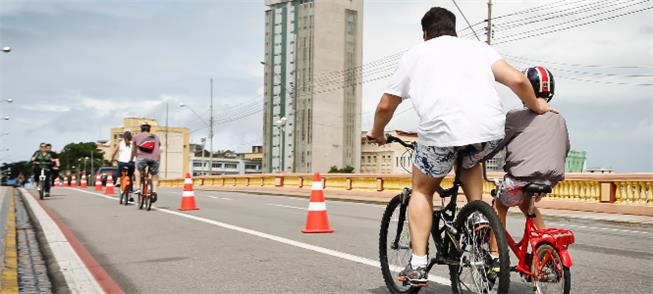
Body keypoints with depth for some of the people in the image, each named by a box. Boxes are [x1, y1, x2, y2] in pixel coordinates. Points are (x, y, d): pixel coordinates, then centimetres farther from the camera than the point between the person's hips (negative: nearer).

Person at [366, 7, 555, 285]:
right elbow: (517, 79, 13)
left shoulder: (414, 54, 24)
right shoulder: (477, 47, 26)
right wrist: (536, 106, 31)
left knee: (422, 190, 22)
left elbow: (385, 105, 25)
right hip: (490, 128, 3)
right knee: (469, 162, 37)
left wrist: (377, 134, 44)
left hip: (440, 128, -2)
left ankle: (417, 265, 13)